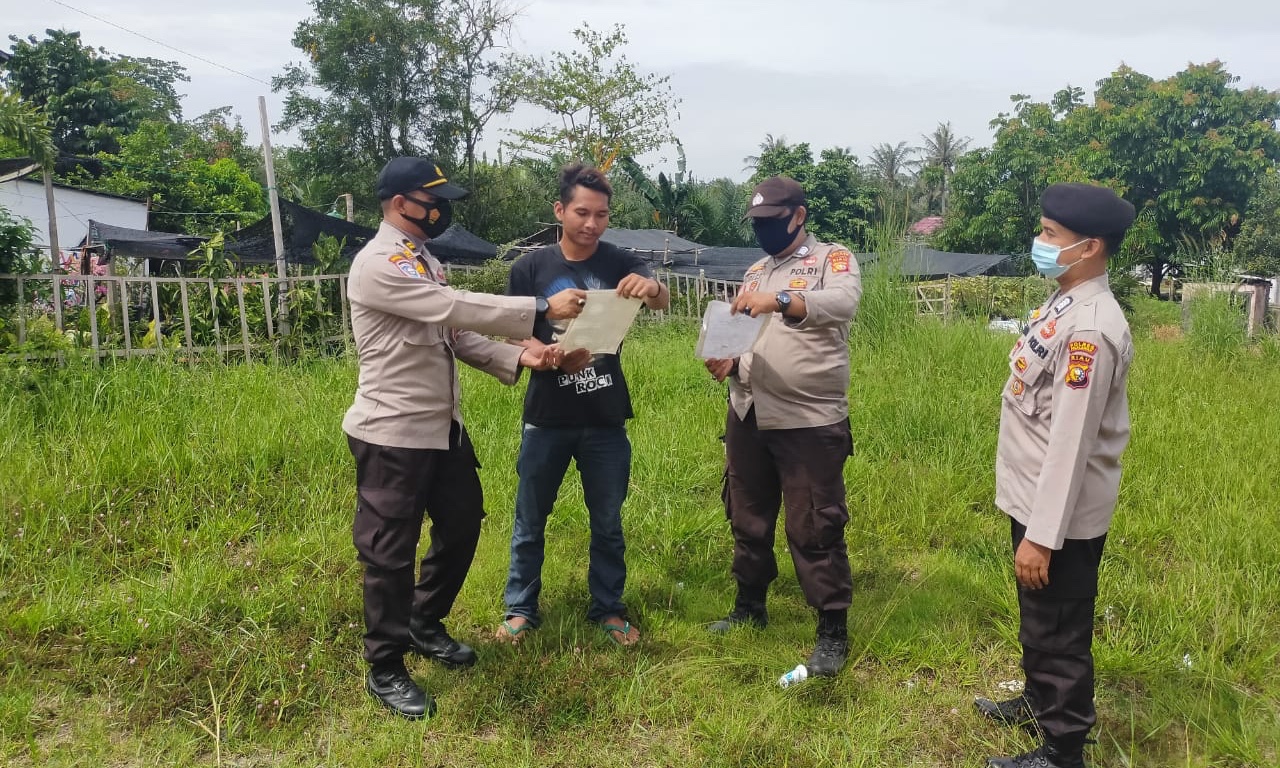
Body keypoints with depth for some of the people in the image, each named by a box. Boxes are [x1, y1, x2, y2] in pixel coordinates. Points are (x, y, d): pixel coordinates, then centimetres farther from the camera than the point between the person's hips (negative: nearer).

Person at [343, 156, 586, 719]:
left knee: (462, 525, 20)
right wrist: (542, 309, -24)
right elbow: (458, 308, -26)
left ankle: (424, 624, 41)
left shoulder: (424, 262, 13)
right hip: (393, 435, -9)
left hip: (443, 427, 10)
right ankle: (385, 669, 22)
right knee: (391, 551, 3)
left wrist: (517, 359, -5)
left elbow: (456, 335, 10)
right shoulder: (378, 264, -17)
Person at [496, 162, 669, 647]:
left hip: (606, 419, 1)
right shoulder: (531, 267, -3)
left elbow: (663, 302, -20)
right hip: (546, 418, 0)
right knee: (530, 519, 11)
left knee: (607, 521, 13)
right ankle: (520, 608, 28)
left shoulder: (620, 264, -3)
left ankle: (608, 608, 30)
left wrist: (652, 288, -45)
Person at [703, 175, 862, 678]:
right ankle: (749, 606, 35)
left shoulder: (833, 259, -3)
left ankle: (833, 630, 14)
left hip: (811, 422, -6)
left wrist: (780, 301, -38)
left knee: (814, 529, 0)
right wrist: (728, 362, -4)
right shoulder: (754, 272, 16)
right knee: (748, 519, 17)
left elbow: (845, 301, -25)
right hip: (747, 417, 7)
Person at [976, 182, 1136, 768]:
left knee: (1060, 634, 8)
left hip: (1061, 514, -9)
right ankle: (1039, 701, 47)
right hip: (1034, 499, 9)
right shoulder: (1064, 303, 6)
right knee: (1036, 620, 26)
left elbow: (1071, 442, -26)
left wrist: (1043, 535, -23)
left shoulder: (1090, 327, -25)